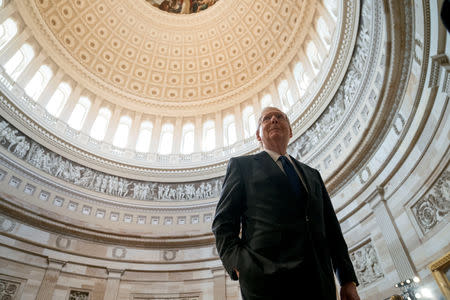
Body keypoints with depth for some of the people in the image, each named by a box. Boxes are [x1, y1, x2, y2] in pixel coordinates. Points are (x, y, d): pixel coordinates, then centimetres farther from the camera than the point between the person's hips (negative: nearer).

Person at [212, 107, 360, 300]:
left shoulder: (312, 175, 24)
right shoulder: (242, 165, 11)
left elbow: (331, 229, 19)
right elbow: (224, 222, 2)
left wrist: (348, 280, 9)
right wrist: (239, 267, -14)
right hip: (266, 280, -3)